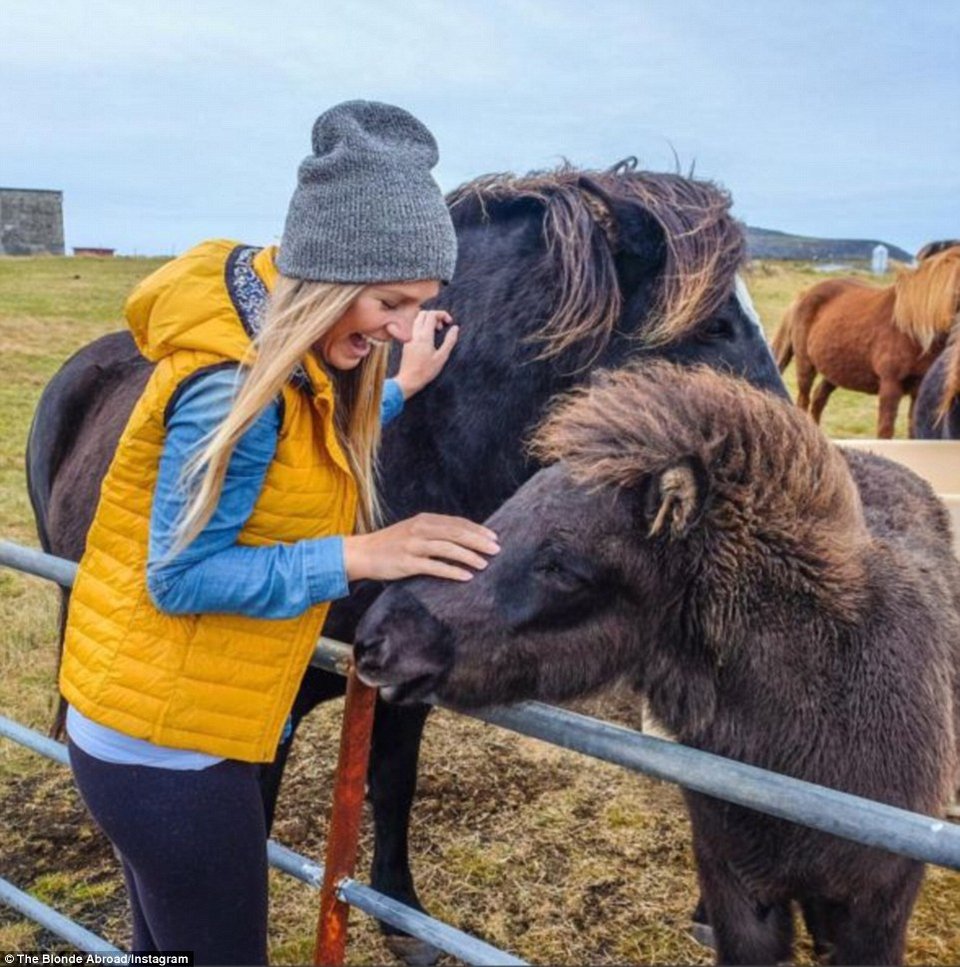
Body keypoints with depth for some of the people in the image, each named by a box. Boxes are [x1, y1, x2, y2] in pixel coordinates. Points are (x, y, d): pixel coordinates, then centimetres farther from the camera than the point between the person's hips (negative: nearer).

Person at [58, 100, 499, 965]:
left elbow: (309, 455, 16)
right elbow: (182, 576, -24)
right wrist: (359, 556, -27)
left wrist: (403, 387, 13)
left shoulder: (291, 360, 2)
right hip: (167, 741, -9)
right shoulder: (235, 386, -27)